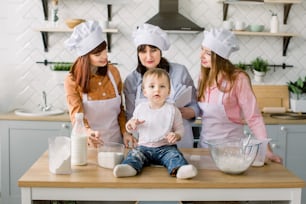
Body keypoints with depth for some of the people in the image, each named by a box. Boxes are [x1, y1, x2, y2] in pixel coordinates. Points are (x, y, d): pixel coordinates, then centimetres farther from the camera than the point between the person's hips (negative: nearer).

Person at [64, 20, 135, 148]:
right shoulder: (72, 80, -8)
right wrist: (87, 131, -40)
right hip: (89, 142, -2)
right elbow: (76, 113, -20)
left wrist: (125, 132, -1)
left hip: (115, 141, 2)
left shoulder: (113, 72, 3)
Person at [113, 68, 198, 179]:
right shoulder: (140, 108, 8)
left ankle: (179, 169, -58)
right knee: (134, 153, -25)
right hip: (144, 146, 2)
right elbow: (131, 128, 18)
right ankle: (130, 167, -53)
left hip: (166, 147, -2)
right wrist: (131, 124, -7)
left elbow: (180, 129, 2)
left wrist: (176, 135, -21)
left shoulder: (172, 110, 0)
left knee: (174, 154, -30)